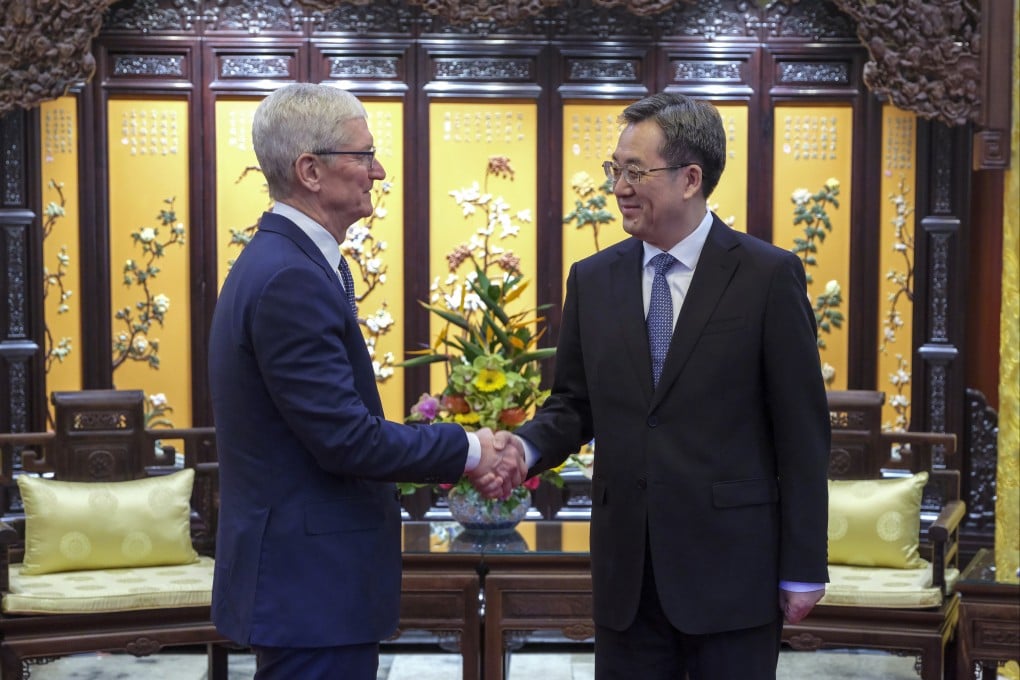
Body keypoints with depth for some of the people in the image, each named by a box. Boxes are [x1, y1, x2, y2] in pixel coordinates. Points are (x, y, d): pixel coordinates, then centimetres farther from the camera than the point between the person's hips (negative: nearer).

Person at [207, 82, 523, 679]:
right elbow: (346, 440, -22)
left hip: (297, 579, 10)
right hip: (312, 587, -10)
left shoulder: (276, 262, 12)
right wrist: (466, 450, -10)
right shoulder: (292, 279, -20)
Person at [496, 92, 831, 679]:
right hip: (626, 568, 4)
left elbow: (802, 430, -6)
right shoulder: (593, 279, 8)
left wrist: (803, 568, -7)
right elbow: (574, 403, 13)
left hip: (731, 565, -4)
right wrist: (528, 446, -10)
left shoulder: (769, 276, -6)